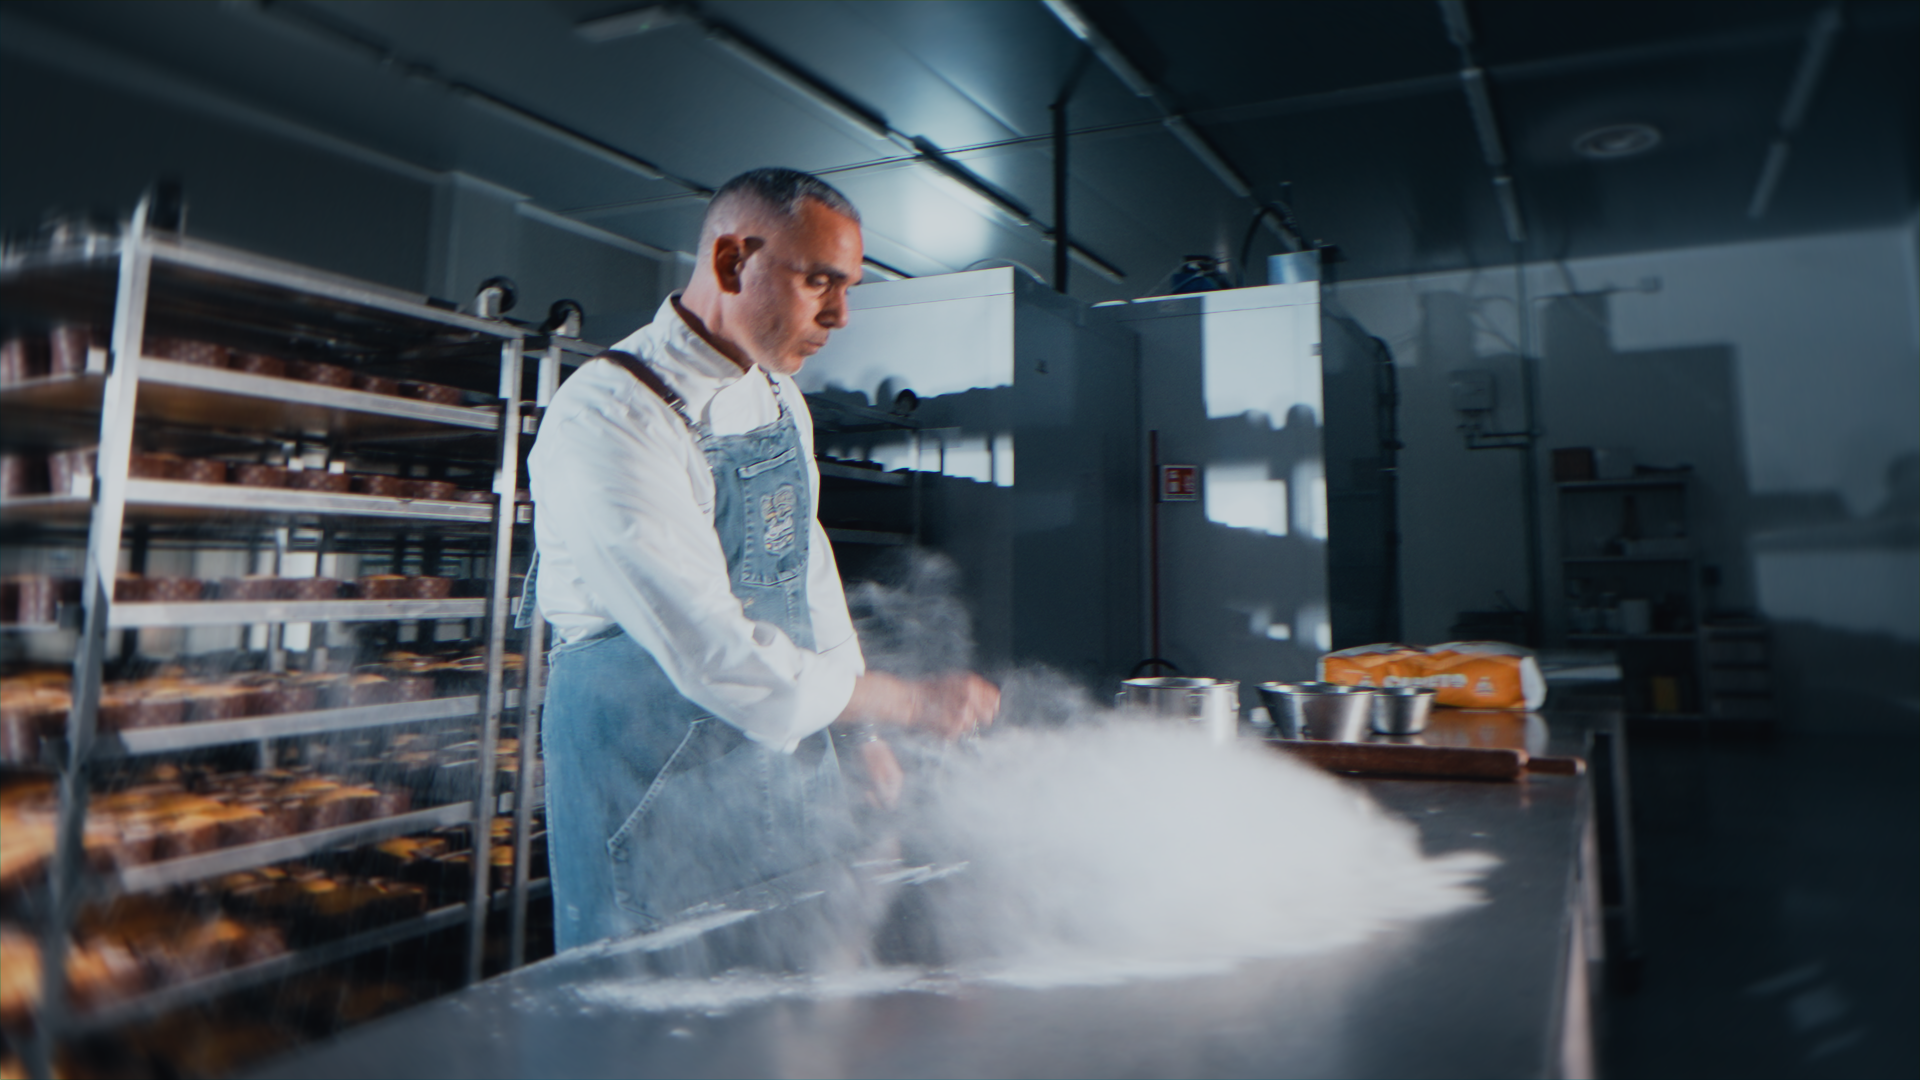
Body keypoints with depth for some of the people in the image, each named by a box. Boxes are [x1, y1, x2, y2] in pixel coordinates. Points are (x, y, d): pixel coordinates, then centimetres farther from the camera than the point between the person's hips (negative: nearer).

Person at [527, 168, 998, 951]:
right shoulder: (606, 416, -21)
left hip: (783, 739, 8)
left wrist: (861, 729, 16)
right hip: (653, 774, -7)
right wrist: (908, 702, -20)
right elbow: (714, 654, -26)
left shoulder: (781, 401, 6)